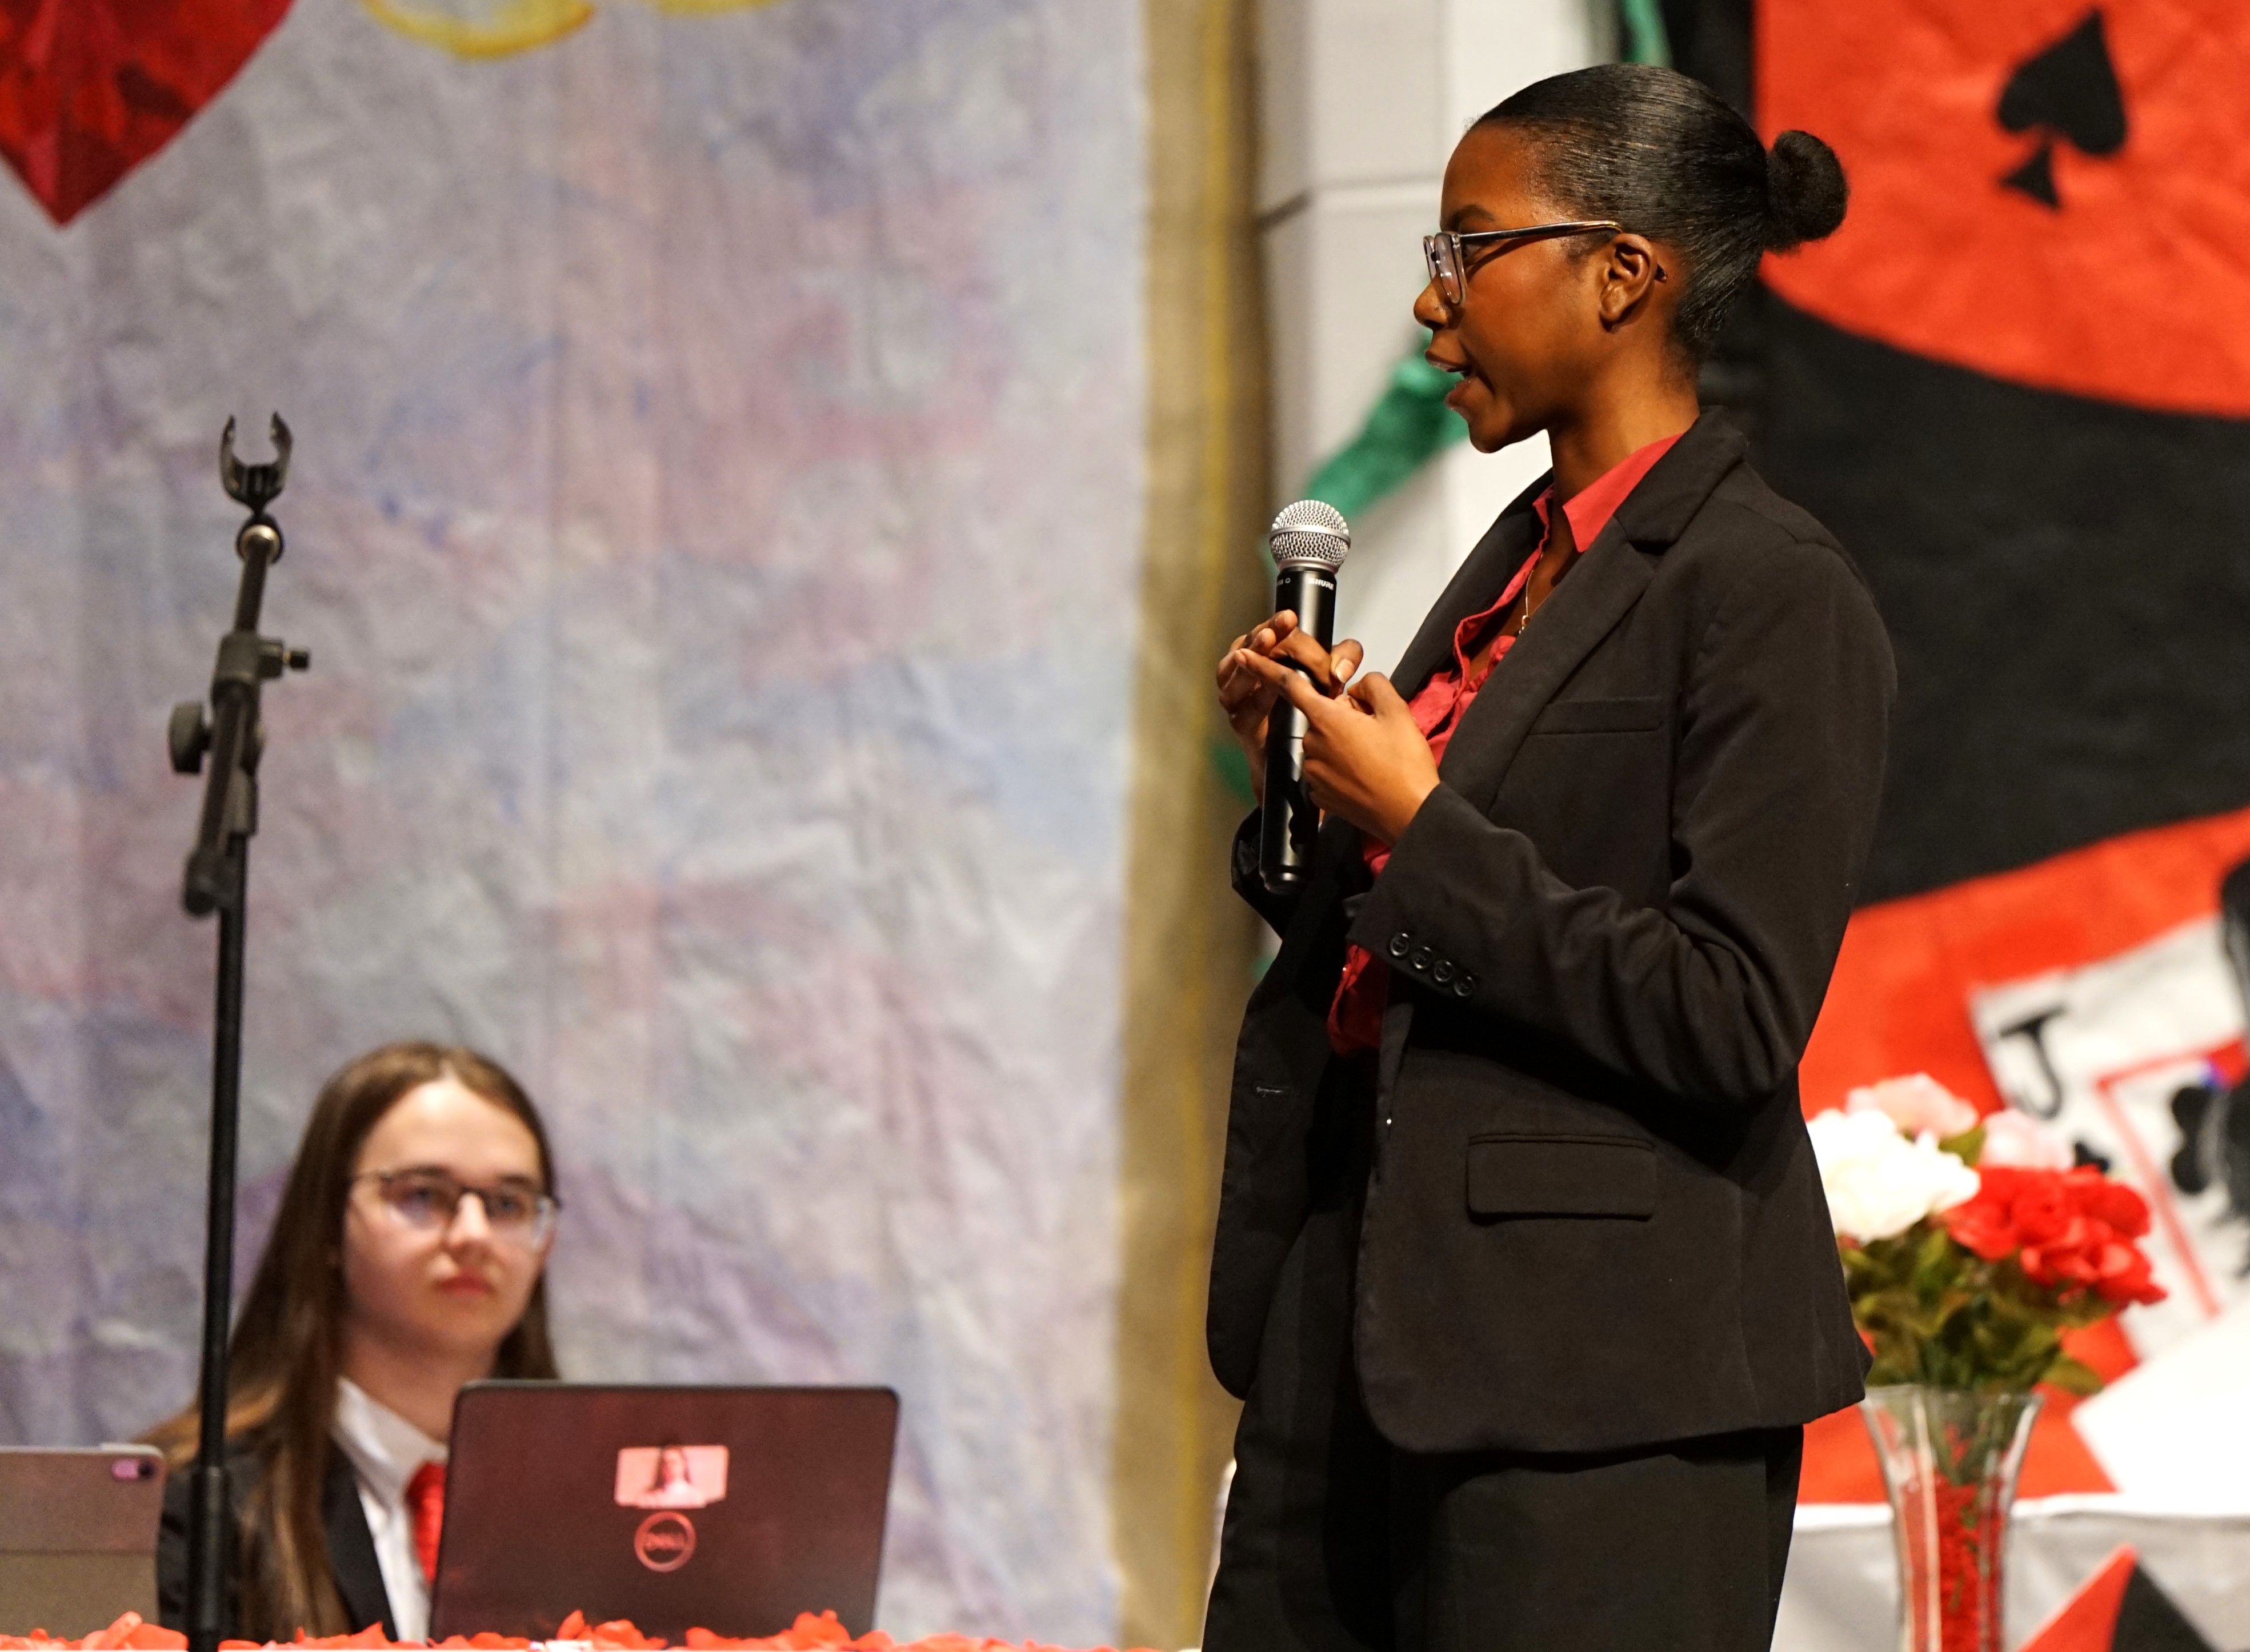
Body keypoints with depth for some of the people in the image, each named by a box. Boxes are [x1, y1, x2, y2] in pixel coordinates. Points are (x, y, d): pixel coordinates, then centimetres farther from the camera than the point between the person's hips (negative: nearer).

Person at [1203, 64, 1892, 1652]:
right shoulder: (1518, 569, 16)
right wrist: (1311, 786, 5)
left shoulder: (1774, 594, -11)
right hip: (1375, 1338, 8)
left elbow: (1733, 1024, -18)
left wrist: (1418, 822, -16)